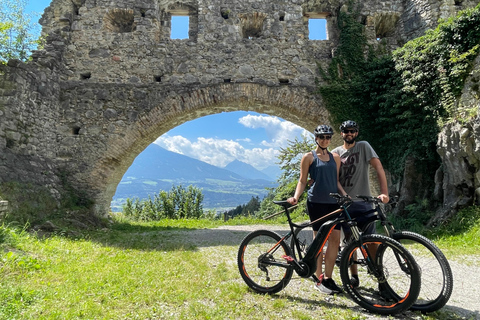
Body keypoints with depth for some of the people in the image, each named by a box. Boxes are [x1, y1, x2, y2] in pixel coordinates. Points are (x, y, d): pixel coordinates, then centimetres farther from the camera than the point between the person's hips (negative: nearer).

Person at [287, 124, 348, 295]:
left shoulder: (335, 158, 15)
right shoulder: (309, 157, 2)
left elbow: (336, 181, 17)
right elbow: (302, 180, 1)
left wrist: (345, 195, 1)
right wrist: (295, 196, -14)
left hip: (333, 202, 5)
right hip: (316, 202, -4)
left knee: (335, 239, 0)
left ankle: (328, 277, 11)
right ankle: (319, 279, 10)